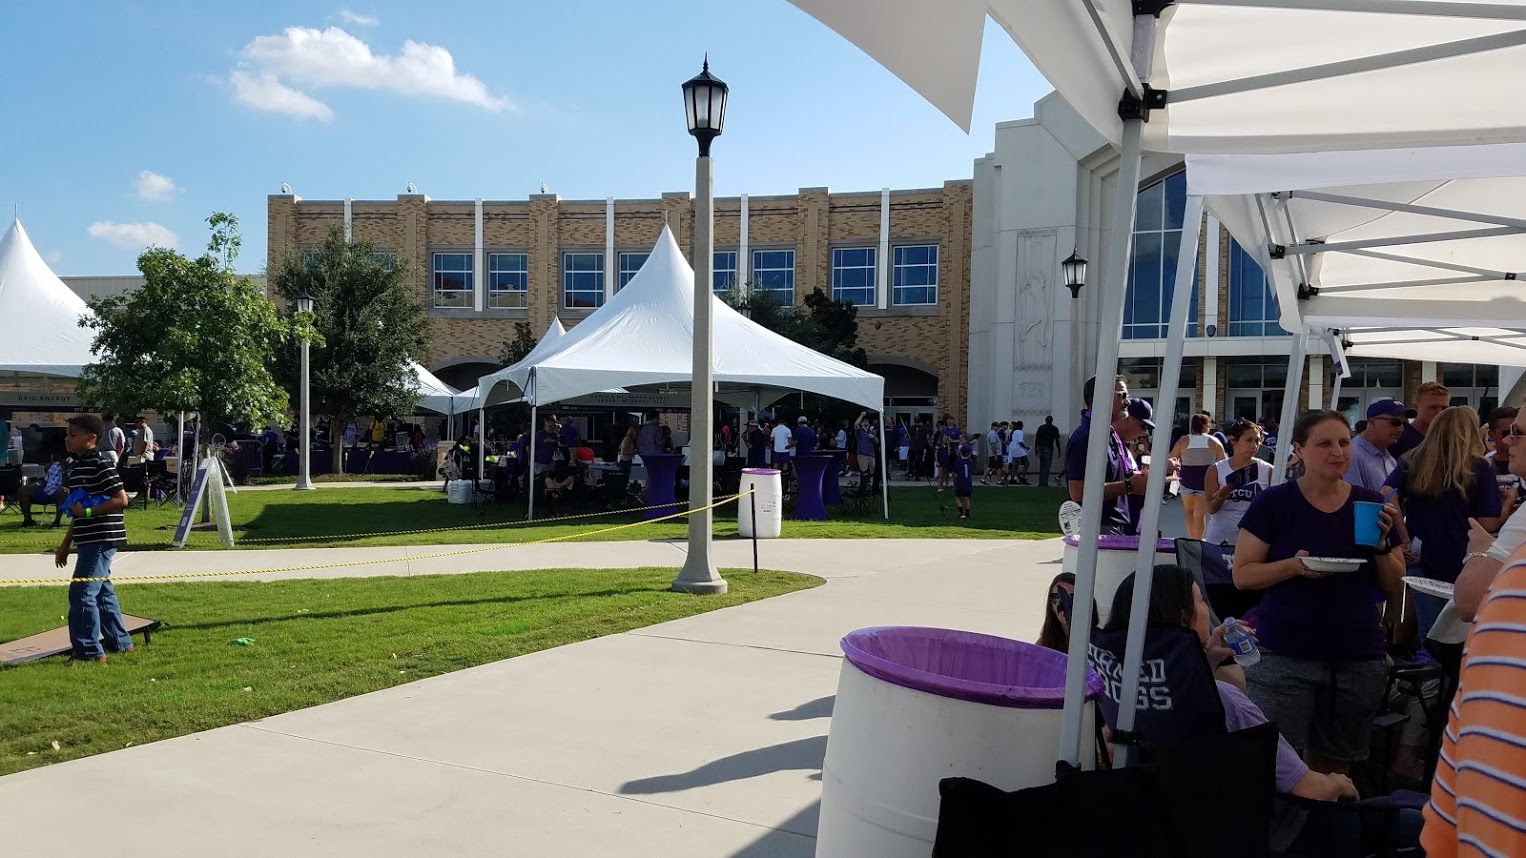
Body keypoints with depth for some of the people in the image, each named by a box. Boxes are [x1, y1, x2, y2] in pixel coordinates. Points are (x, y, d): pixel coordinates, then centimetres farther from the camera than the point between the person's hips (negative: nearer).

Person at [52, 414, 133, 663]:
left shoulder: (99, 465, -14)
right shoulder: (77, 466, 15)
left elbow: (121, 500, -20)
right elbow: (78, 512, 22)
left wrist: (88, 511, -21)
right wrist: (65, 545, 23)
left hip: (102, 539, -10)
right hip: (88, 540, 10)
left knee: (81, 592, -10)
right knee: (102, 590, 15)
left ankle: (89, 651, -3)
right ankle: (119, 643, 26)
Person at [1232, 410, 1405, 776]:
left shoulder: (1372, 505, 5)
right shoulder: (1273, 503, -4)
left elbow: (1392, 587, 9)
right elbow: (1242, 574, -3)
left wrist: (1382, 541, -8)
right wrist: (1294, 566, -20)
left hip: (1359, 660, 3)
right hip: (1283, 657, -3)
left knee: (1333, 768, 12)